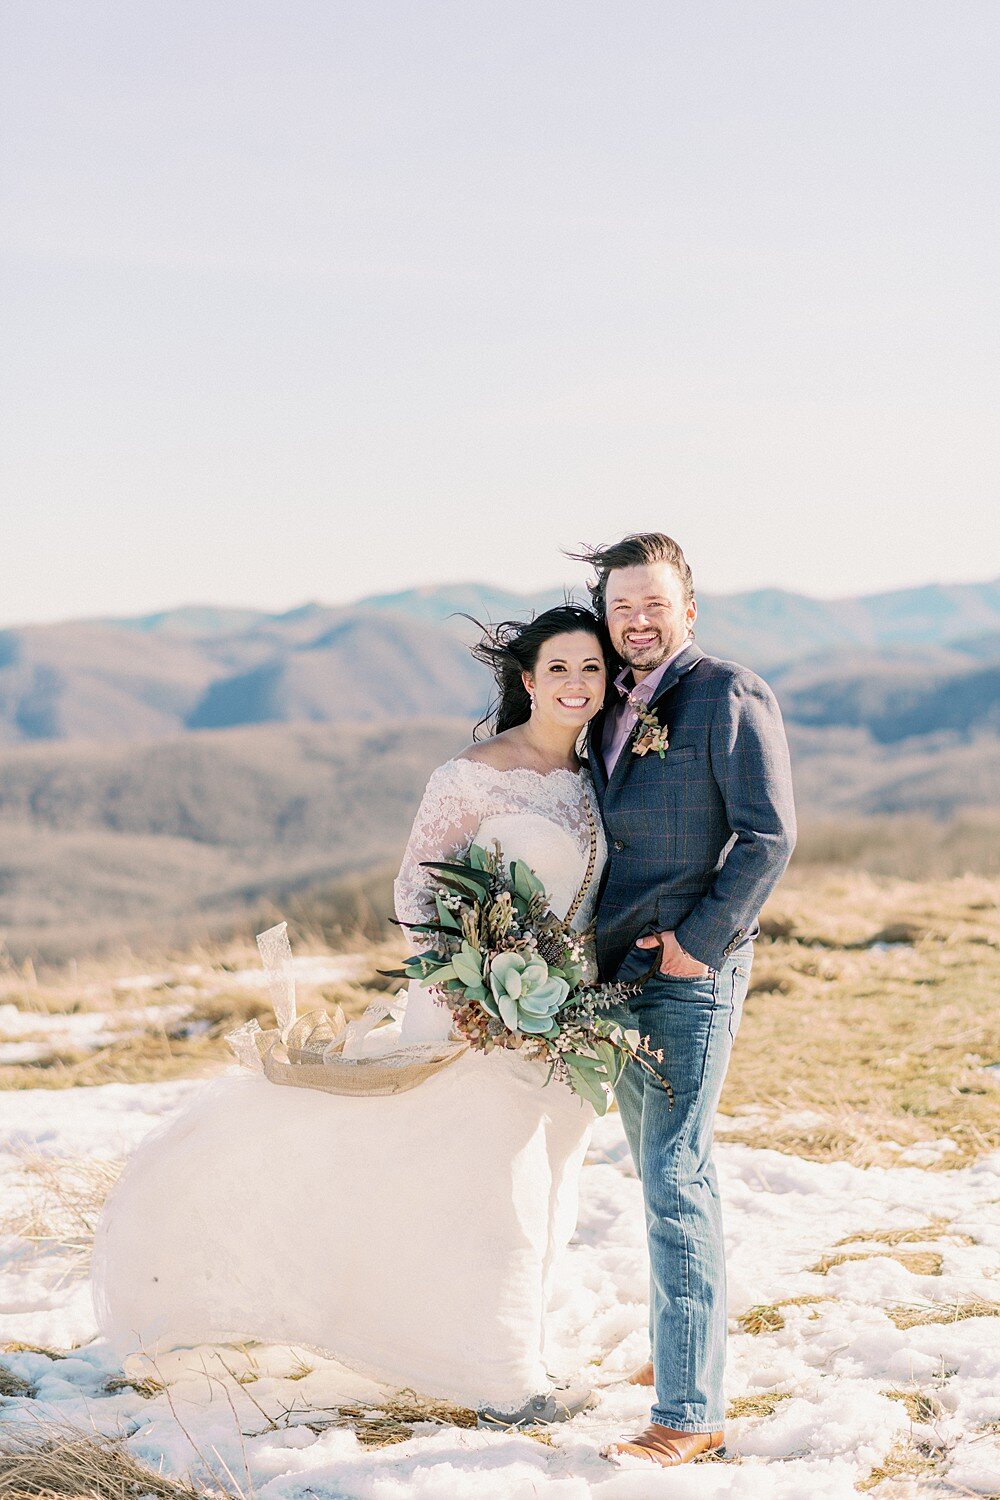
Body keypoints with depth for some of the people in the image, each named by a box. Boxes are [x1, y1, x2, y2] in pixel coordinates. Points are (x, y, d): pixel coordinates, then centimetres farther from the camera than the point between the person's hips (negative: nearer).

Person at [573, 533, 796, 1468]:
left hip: (690, 971, -8)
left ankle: (689, 1410, -9)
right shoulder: (610, 706, 14)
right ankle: (677, 1344, 32)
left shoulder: (730, 696, -9)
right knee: (660, 1170, 17)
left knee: (676, 1176, -11)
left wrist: (699, 941, -15)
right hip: (619, 970, 8)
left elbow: (769, 835, -14)